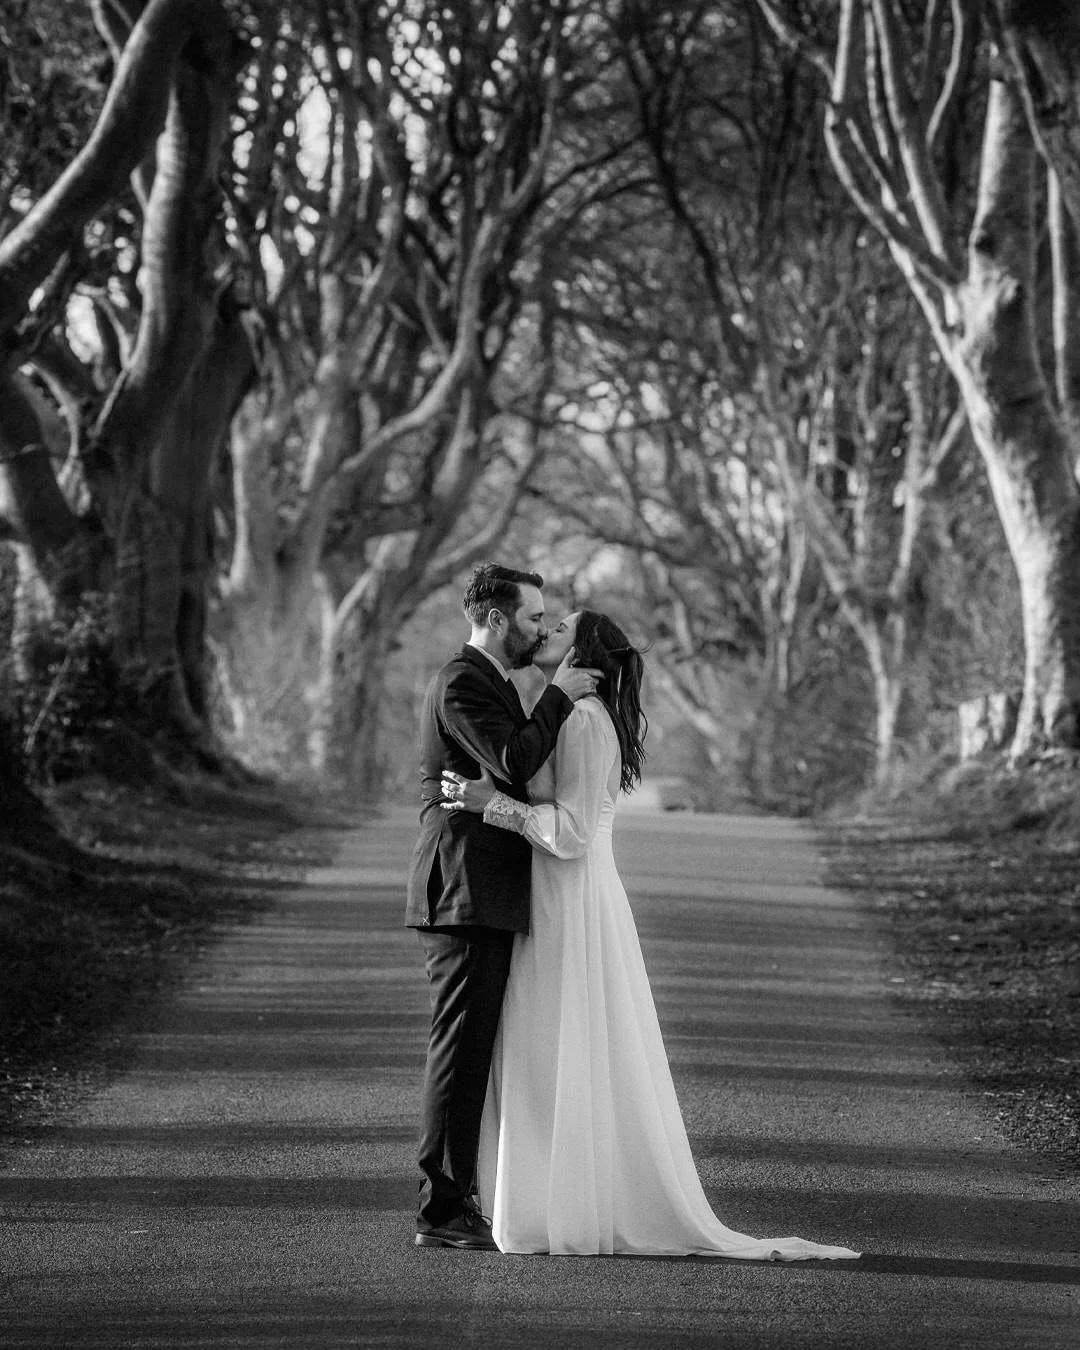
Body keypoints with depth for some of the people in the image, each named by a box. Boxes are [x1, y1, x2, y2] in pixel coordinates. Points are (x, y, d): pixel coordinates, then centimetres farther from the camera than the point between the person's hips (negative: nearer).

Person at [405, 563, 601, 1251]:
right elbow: (514, 763, -24)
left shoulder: (493, 682, 20)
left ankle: (456, 1200, 18)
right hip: (466, 895, -11)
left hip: (486, 901, 11)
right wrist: (558, 696, -13)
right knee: (462, 1049, -8)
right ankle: (442, 1212, -6)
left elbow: (514, 770, 22)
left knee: (471, 1052, 13)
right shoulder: (462, 684, -13)